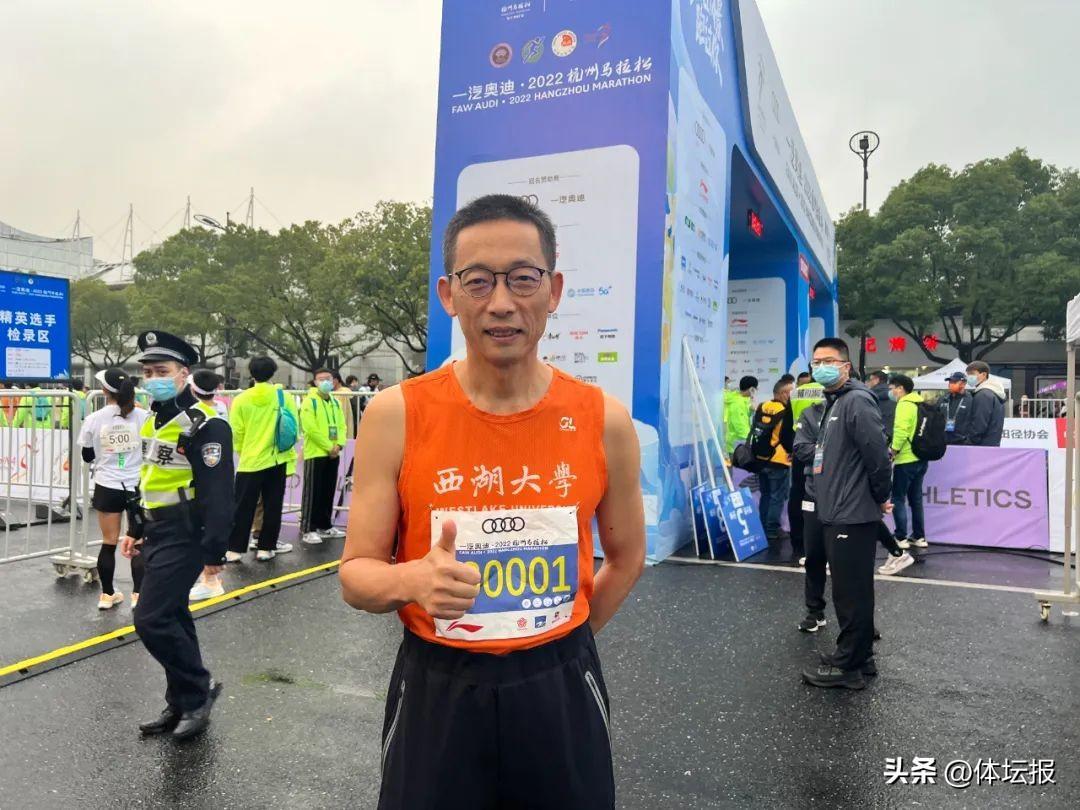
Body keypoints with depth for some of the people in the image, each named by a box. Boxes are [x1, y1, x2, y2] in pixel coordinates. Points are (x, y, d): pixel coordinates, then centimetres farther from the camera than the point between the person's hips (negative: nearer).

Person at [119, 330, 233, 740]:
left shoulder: (205, 423, -17)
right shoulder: (155, 418, 12)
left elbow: (218, 491, -20)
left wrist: (214, 551, -21)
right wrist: (135, 529, 21)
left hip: (183, 538, -9)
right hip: (158, 535, 10)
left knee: (151, 620, -9)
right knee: (172, 619, 15)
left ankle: (200, 688, 9)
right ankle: (182, 704, 28)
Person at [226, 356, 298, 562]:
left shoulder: (241, 399, -5)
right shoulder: (284, 397, -3)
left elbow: (236, 433, -2)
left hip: (250, 461, -1)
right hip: (277, 460, 1)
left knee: (243, 508, 7)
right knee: (272, 507, 9)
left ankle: (234, 550, 9)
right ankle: (265, 548, 13)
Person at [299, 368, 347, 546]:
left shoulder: (335, 402, 13)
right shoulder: (309, 401, -9)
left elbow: (341, 425, 11)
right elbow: (311, 429, -17)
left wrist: (339, 444, -6)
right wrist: (328, 447, -16)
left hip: (333, 454, 7)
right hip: (315, 453, -7)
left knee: (328, 492, 13)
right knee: (312, 493, -5)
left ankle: (325, 526, 23)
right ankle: (308, 530, -1)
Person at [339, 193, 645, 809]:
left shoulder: (605, 420, -8)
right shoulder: (396, 415, -12)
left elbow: (627, 557, 7)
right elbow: (357, 573, -6)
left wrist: (559, 644, 5)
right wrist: (411, 580, -26)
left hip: (560, 687, 1)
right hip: (435, 689, -1)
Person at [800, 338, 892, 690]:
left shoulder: (857, 401, -15)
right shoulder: (832, 404, 16)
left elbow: (877, 455, -20)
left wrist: (880, 498, -8)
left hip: (853, 516, -10)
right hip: (837, 514, 10)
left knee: (851, 592, -1)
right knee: (851, 590, 17)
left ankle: (847, 665, 9)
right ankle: (860, 657, 29)